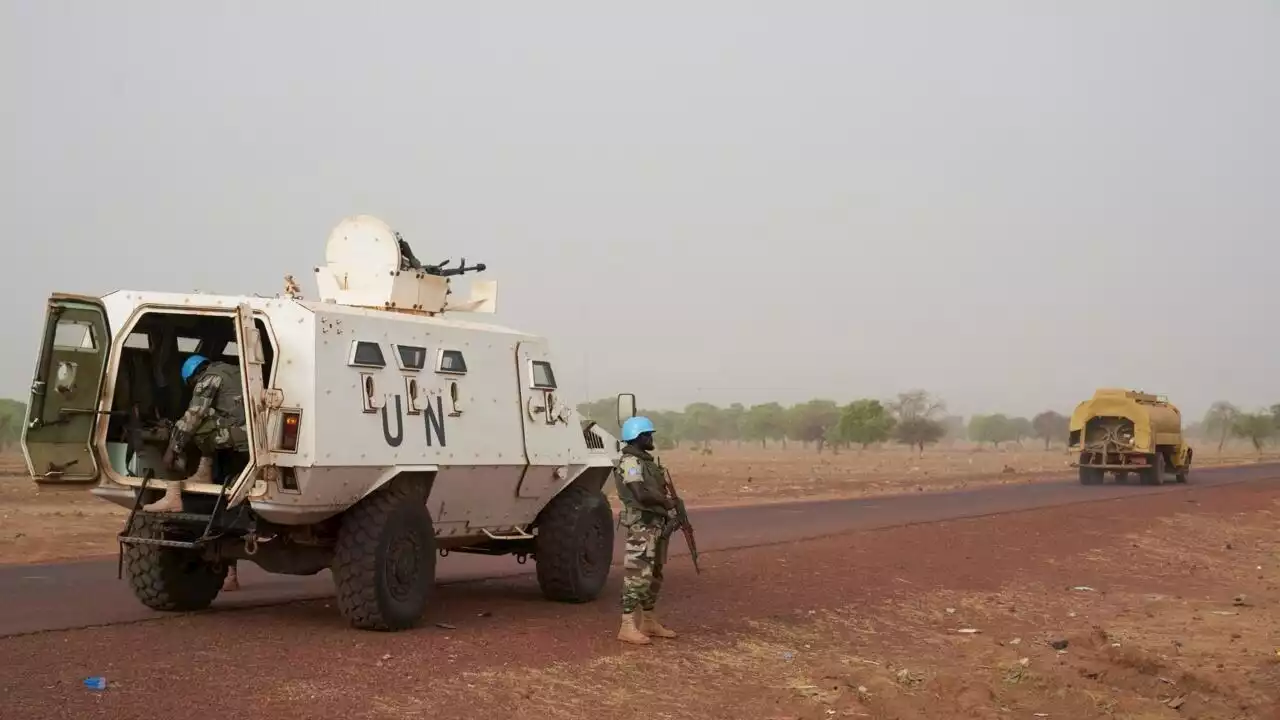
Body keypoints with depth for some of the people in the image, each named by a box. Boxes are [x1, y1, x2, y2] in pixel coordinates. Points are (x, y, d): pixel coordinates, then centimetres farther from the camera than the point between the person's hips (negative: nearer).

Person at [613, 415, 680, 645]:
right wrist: (667, 502, -11)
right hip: (641, 525, -10)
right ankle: (628, 627, -12)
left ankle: (649, 621, 24)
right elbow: (641, 495, -25)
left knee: (653, 574, 15)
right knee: (637, 574, -11)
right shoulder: (630, 462, -15)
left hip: (656, 524, 10)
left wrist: (670, 513, 11)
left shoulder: (646, 460, 17)